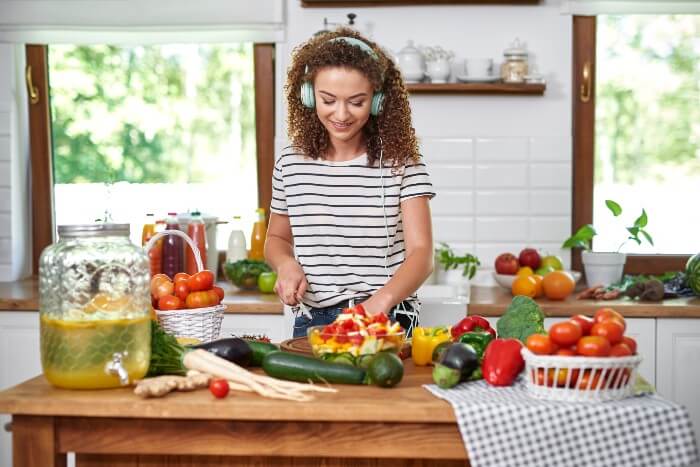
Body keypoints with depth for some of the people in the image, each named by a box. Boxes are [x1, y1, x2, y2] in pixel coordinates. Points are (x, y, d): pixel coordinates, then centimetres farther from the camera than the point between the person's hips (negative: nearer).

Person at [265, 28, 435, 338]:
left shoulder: (402, 163, -3)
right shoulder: (291, 164, 6)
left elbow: (421, 252, -11)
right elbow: (277, 239, 21)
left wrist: (381, 299, -28)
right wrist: (286, 264, -1)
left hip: (388, 322, -2)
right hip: (312, 322, 3)